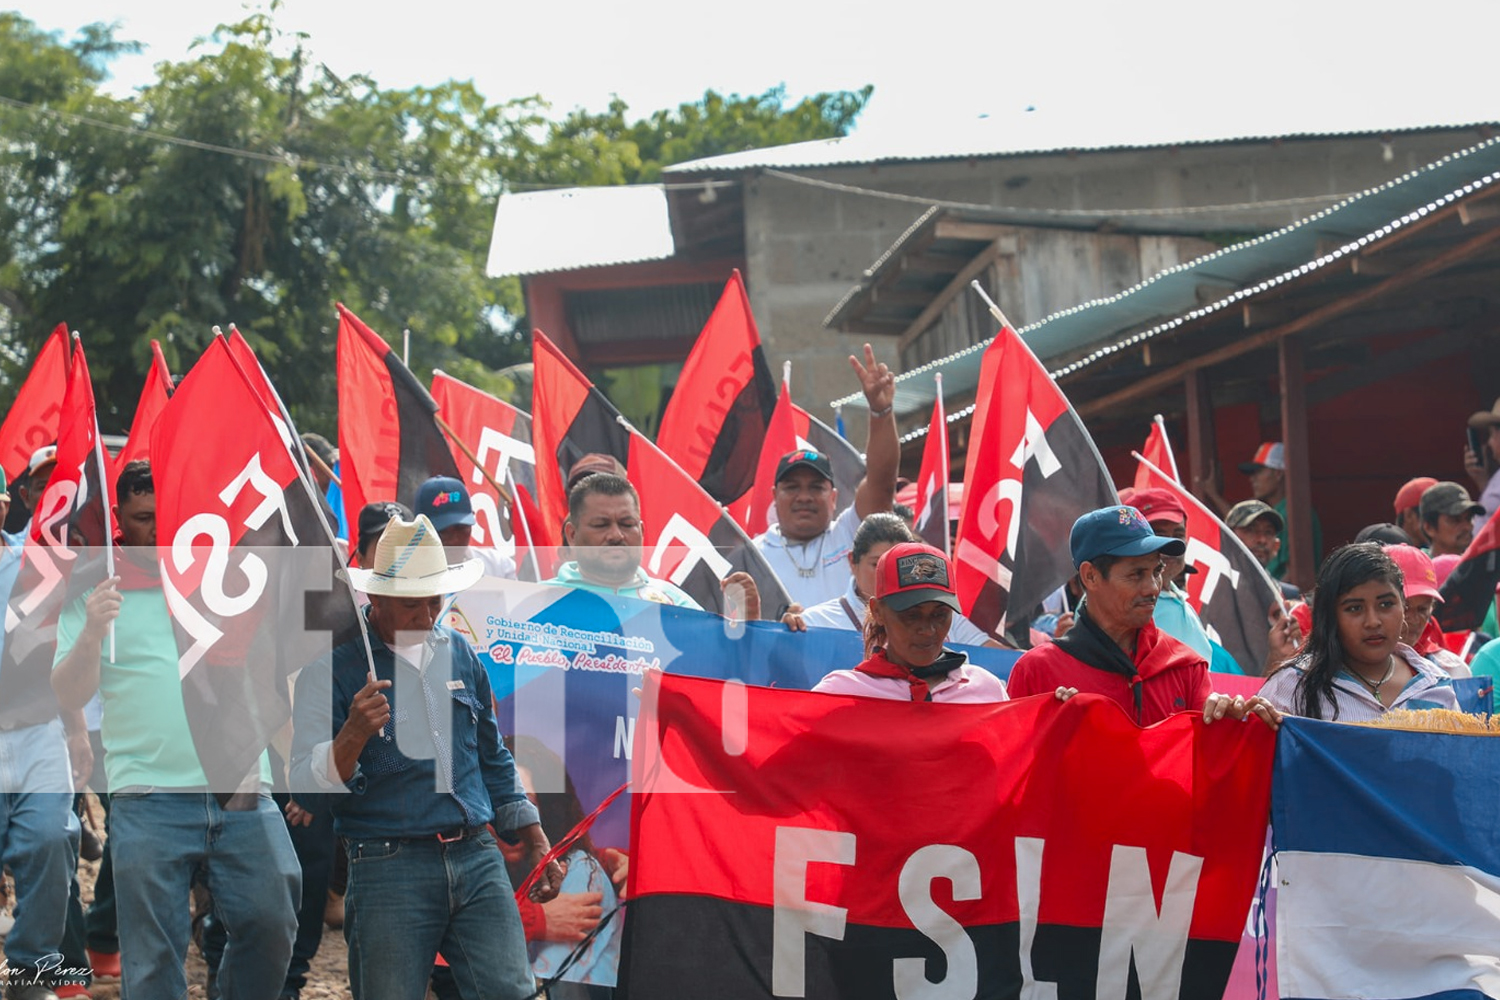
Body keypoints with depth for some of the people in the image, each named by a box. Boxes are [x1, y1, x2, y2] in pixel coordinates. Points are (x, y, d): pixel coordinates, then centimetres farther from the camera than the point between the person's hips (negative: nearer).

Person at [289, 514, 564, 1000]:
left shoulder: (460, 654, 15)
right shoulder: (330, 668, -1)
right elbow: (305, 786, -9)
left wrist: (536, 842, 22)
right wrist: (354, 733, -26)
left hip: (478, 861, 4)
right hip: (388, 871, -4)